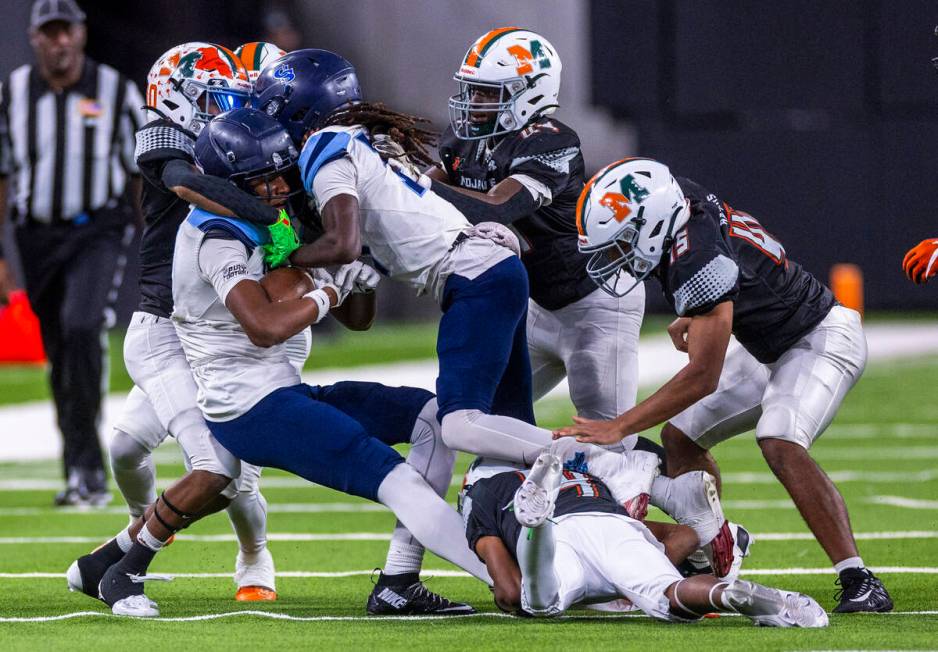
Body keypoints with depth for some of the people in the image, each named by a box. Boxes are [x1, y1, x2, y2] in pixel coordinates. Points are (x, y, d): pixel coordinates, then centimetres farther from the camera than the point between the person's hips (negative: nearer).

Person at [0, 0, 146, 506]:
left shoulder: (117, 91, 0)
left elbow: (142, 173, 6)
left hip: (98, 231, -3)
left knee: (81, 328, -24)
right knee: (59, 353, 6)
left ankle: (84, 465, -21)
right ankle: (87, 477, 16)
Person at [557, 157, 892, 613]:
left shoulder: (698, 259, -34)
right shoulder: (681, 199, -8)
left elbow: (703, 377, -33)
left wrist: (618, 427, -31)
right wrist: (693, 318, 8)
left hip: (821, 342, -10)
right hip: (772, 348, 10)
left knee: (780, 445, -31)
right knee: (680, 436, 8)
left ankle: (859, 583, -27)